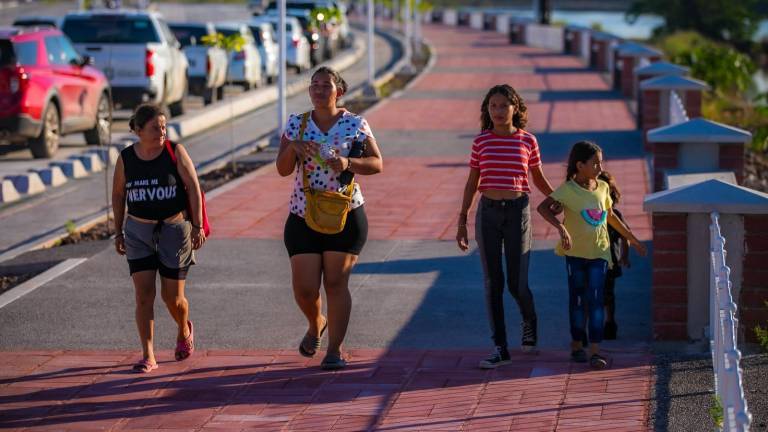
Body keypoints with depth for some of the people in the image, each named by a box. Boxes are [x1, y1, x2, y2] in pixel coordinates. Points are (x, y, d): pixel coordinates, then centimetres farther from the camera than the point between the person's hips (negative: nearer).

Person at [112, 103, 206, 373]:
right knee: (144, 295, -9)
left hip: (175, 229, -2)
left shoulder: (175, 152, -8)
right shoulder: (126, 159, -1)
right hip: (139, 232, 2)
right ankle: (148, 357, -6)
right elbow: (118, 195, 11)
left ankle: (184, 331, 36)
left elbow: (193, 188, -8)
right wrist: (119, 232, 11)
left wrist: (197, 226, -14)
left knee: (172, 297, 3)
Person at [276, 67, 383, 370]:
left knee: (336, 283, -3)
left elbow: (377, 164, -2)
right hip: (303, 217, 2)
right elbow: (282, 169, 3)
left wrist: (348, 163, -19)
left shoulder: (355, 124, 0)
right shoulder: (296, 124, 6)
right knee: (304, 287, -2)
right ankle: (316, 323, 31)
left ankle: (336, 349, 6)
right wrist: (293, 148, -18)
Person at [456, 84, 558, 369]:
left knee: (517, 283, -2)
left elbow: (539, 179, 14)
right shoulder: (481, 142, 3)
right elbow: (472, 183, 10)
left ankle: (529, 322, 31)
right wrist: (462, 221, 9)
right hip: (488, 210, 1)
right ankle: (499, 348, 5)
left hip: (518, 210, -1)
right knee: (493, 282, 0)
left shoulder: (527, 141, 1)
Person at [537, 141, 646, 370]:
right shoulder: (568, 189, -11)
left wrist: (631, 238, 25)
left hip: (599, 252, 3)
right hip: (575, 253, -3)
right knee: (577, 299, 8)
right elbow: (543, 207, -23)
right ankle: (577, 344, 22)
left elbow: (611, 216, 19)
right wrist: (561, 227, -36)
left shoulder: (603, 187, 4)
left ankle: (595, 351, -7)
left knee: (596, 299, -5)